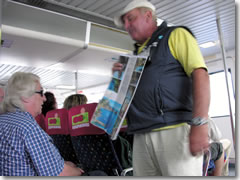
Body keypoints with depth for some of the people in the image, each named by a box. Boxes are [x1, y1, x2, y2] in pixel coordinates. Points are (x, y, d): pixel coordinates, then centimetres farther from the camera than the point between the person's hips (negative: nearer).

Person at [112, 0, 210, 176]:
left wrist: (200, 124, -19)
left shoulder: (175, 35, 5)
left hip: (174, 130, -6)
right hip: (141, 136, 7)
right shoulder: (137, 53, 25)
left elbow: (200, 74, -8)